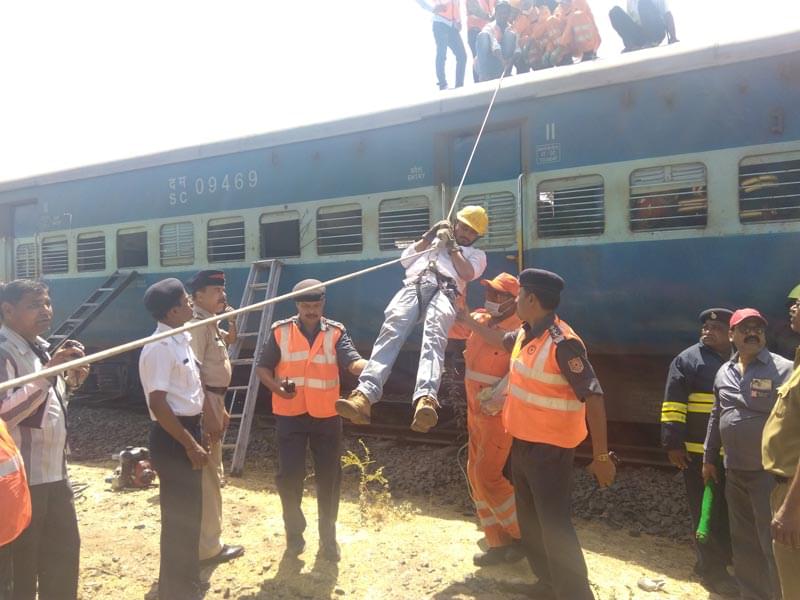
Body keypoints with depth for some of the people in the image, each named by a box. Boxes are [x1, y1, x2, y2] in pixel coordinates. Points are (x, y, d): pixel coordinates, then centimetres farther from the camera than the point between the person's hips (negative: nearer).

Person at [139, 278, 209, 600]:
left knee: (191, 511, 19)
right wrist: (190, 444, -21)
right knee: (177, 514, 3)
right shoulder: (160, 347, -20)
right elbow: (158, 404, -23)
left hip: (189, 428, 9)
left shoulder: (182, 339, 8)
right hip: (172, 438, -9)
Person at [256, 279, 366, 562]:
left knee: (329, 477, 8)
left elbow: (353, 362, -19)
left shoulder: (336, 332, -4)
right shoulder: (281, 331, -2)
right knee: (289, 475, -1)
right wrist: (276, 386, -18)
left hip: (326, 415, 0)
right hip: (290, 414, 0)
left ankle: (328, 536, 25)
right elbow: (263, 367, 3)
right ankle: (294, 531, 23)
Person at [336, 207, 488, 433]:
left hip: (444, 291, -2)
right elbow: (405, 259, 27)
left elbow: (467, 273, 11)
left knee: (434, 335, -36)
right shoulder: (432, 241, 41)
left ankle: (426, 399, -61)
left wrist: (452, 246, 17)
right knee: (391, 330, -30)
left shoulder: (477, 254, 33)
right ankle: (364, 395, -48)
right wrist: (429, 235, 21)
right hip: (413, 286, 2)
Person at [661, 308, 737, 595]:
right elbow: (673, 404, -9)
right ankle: (713, 570, 16)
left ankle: (724, 559, 35)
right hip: (699, 452, -5)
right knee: (707, 513, 4)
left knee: (730, 511, 15)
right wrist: (673, 444, -14)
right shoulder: (688, 359, -6)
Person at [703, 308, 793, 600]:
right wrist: (709, 458, 19)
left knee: (774, 543, 0)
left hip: (769, 471, -6)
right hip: (734, 471, 6)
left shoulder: (783, 369, -9)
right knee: (743, 542, 16)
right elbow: (716, 417, 17)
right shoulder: (723, 372, 9)